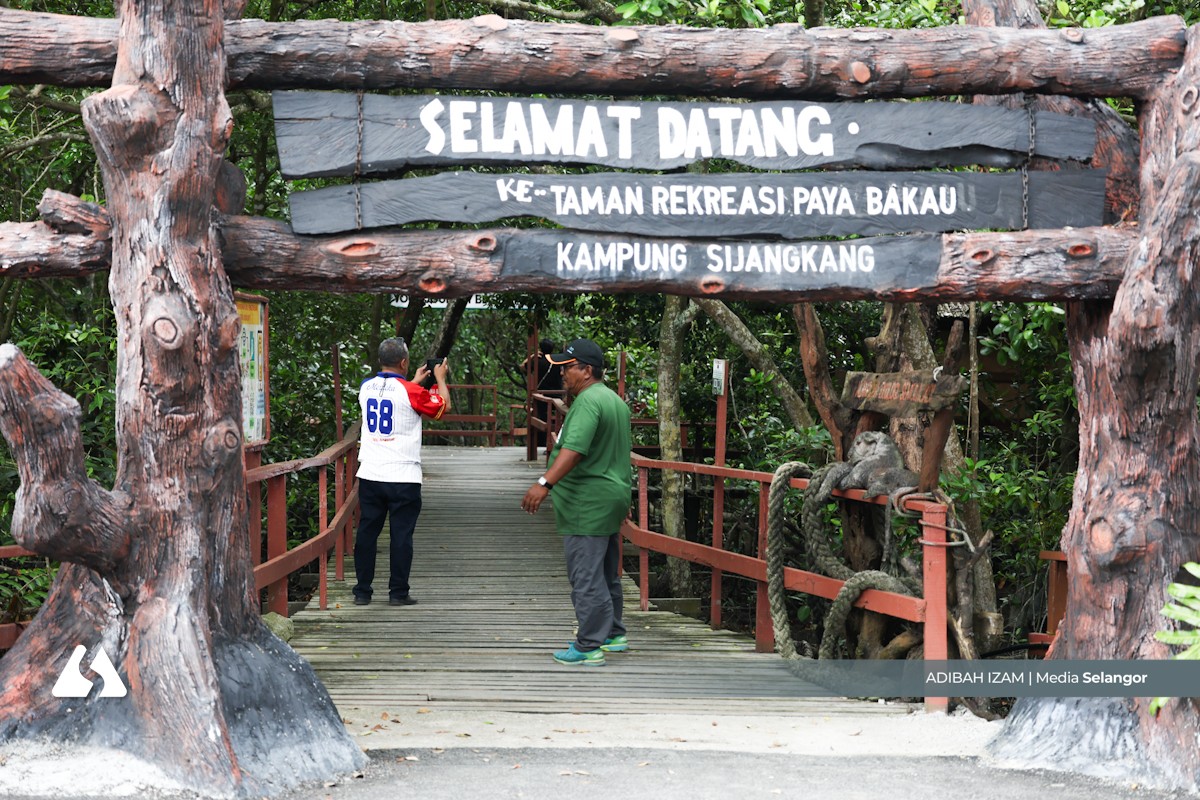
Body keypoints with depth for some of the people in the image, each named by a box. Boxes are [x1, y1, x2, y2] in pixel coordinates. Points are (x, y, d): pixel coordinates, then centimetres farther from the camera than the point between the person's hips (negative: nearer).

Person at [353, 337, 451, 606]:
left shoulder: (366, 388, 5)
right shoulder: (410, 392, -12)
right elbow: (444, 405, 3)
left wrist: (414, 382, 35)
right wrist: (440, 378, 18)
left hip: (370, 475, 5)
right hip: (403, 477, -5)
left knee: (367, 531, 9)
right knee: (401, 533, 3)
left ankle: (362, 591, 12)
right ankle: (398, 592, 5)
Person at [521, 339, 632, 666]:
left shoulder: (588, 401, -18)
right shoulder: (615, 400, 16)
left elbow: (574, 449, -31)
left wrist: (545, 483, -37)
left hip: (588, 506, -11)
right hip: (613, 498, 11)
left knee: (586, 577, -6)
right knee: (607, 575, 21)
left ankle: (589, 646, -3)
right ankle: (614, 635, 31)